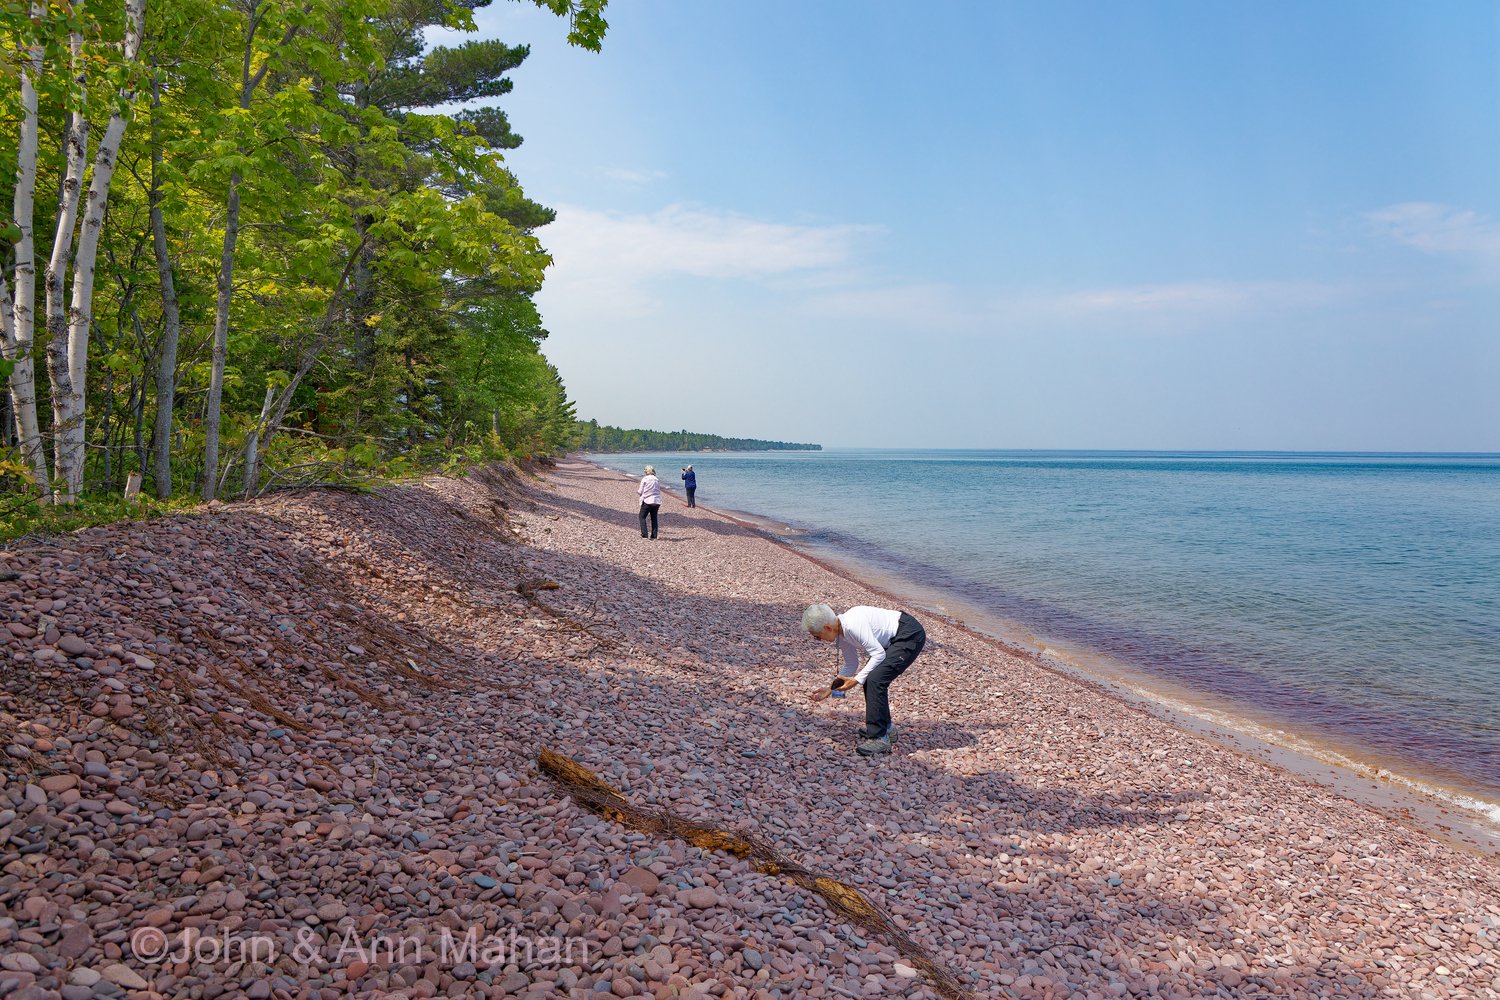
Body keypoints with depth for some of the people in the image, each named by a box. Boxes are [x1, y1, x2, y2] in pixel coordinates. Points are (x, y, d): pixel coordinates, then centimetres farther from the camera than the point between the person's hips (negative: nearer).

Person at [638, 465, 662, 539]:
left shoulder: (644, 479, -5)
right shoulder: (657, 480, 7)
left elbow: (640, 491, -2)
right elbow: (659, 491, 11)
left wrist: (637, 490, 18)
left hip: (647, 501, -4)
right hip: (657, 501, 4)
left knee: (642, 517, 6)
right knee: (654, 518, 12)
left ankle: (644, 534, -5)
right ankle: (654, 535, 9)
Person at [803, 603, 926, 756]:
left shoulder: (853, 625, -27)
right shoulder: (841, 633, 3)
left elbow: (879, 654, -23)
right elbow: (851, 665, 14)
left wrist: (856, 680, -19)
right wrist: (830, 689, 9)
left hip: (911, 635, -10)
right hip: (895, 639, 10)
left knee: (875, 679, -17)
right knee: (869, 678, 12)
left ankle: (878, 738, -11)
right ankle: (882, 727, 27)